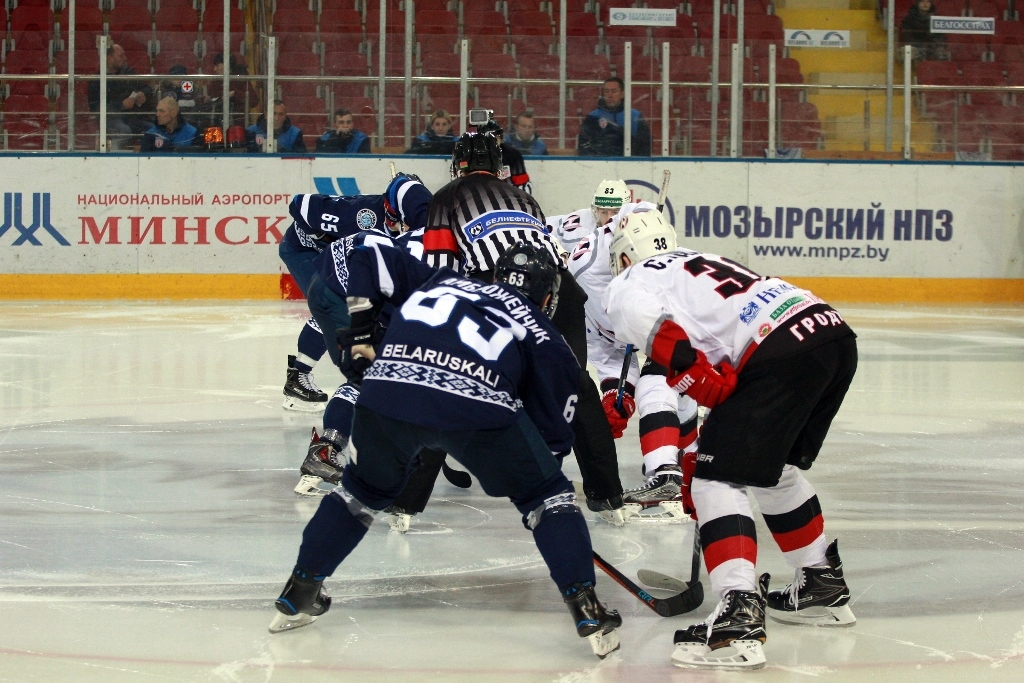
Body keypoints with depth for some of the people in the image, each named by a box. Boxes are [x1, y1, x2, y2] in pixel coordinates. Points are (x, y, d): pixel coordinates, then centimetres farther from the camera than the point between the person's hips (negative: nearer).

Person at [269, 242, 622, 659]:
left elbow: (365, 260, 35)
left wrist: (357, 334, 34)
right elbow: (552, 426, 24)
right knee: (545, 494, 19)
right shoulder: (545, 339, 26)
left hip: (386, 393, 3)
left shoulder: (440, 282, 35)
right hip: (478, 407, -3)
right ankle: (588, 611, 10)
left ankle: (298, 597, 33)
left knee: (366, 488, 31)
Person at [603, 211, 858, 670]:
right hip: (835, 333, 8)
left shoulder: (627, 285, 12)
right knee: (773, 468, 28)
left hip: (782, 351, -8)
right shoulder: (698, 263, 36)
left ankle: (739, 617, -21)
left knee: (720, 478, -5)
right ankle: (824, 587, 39)